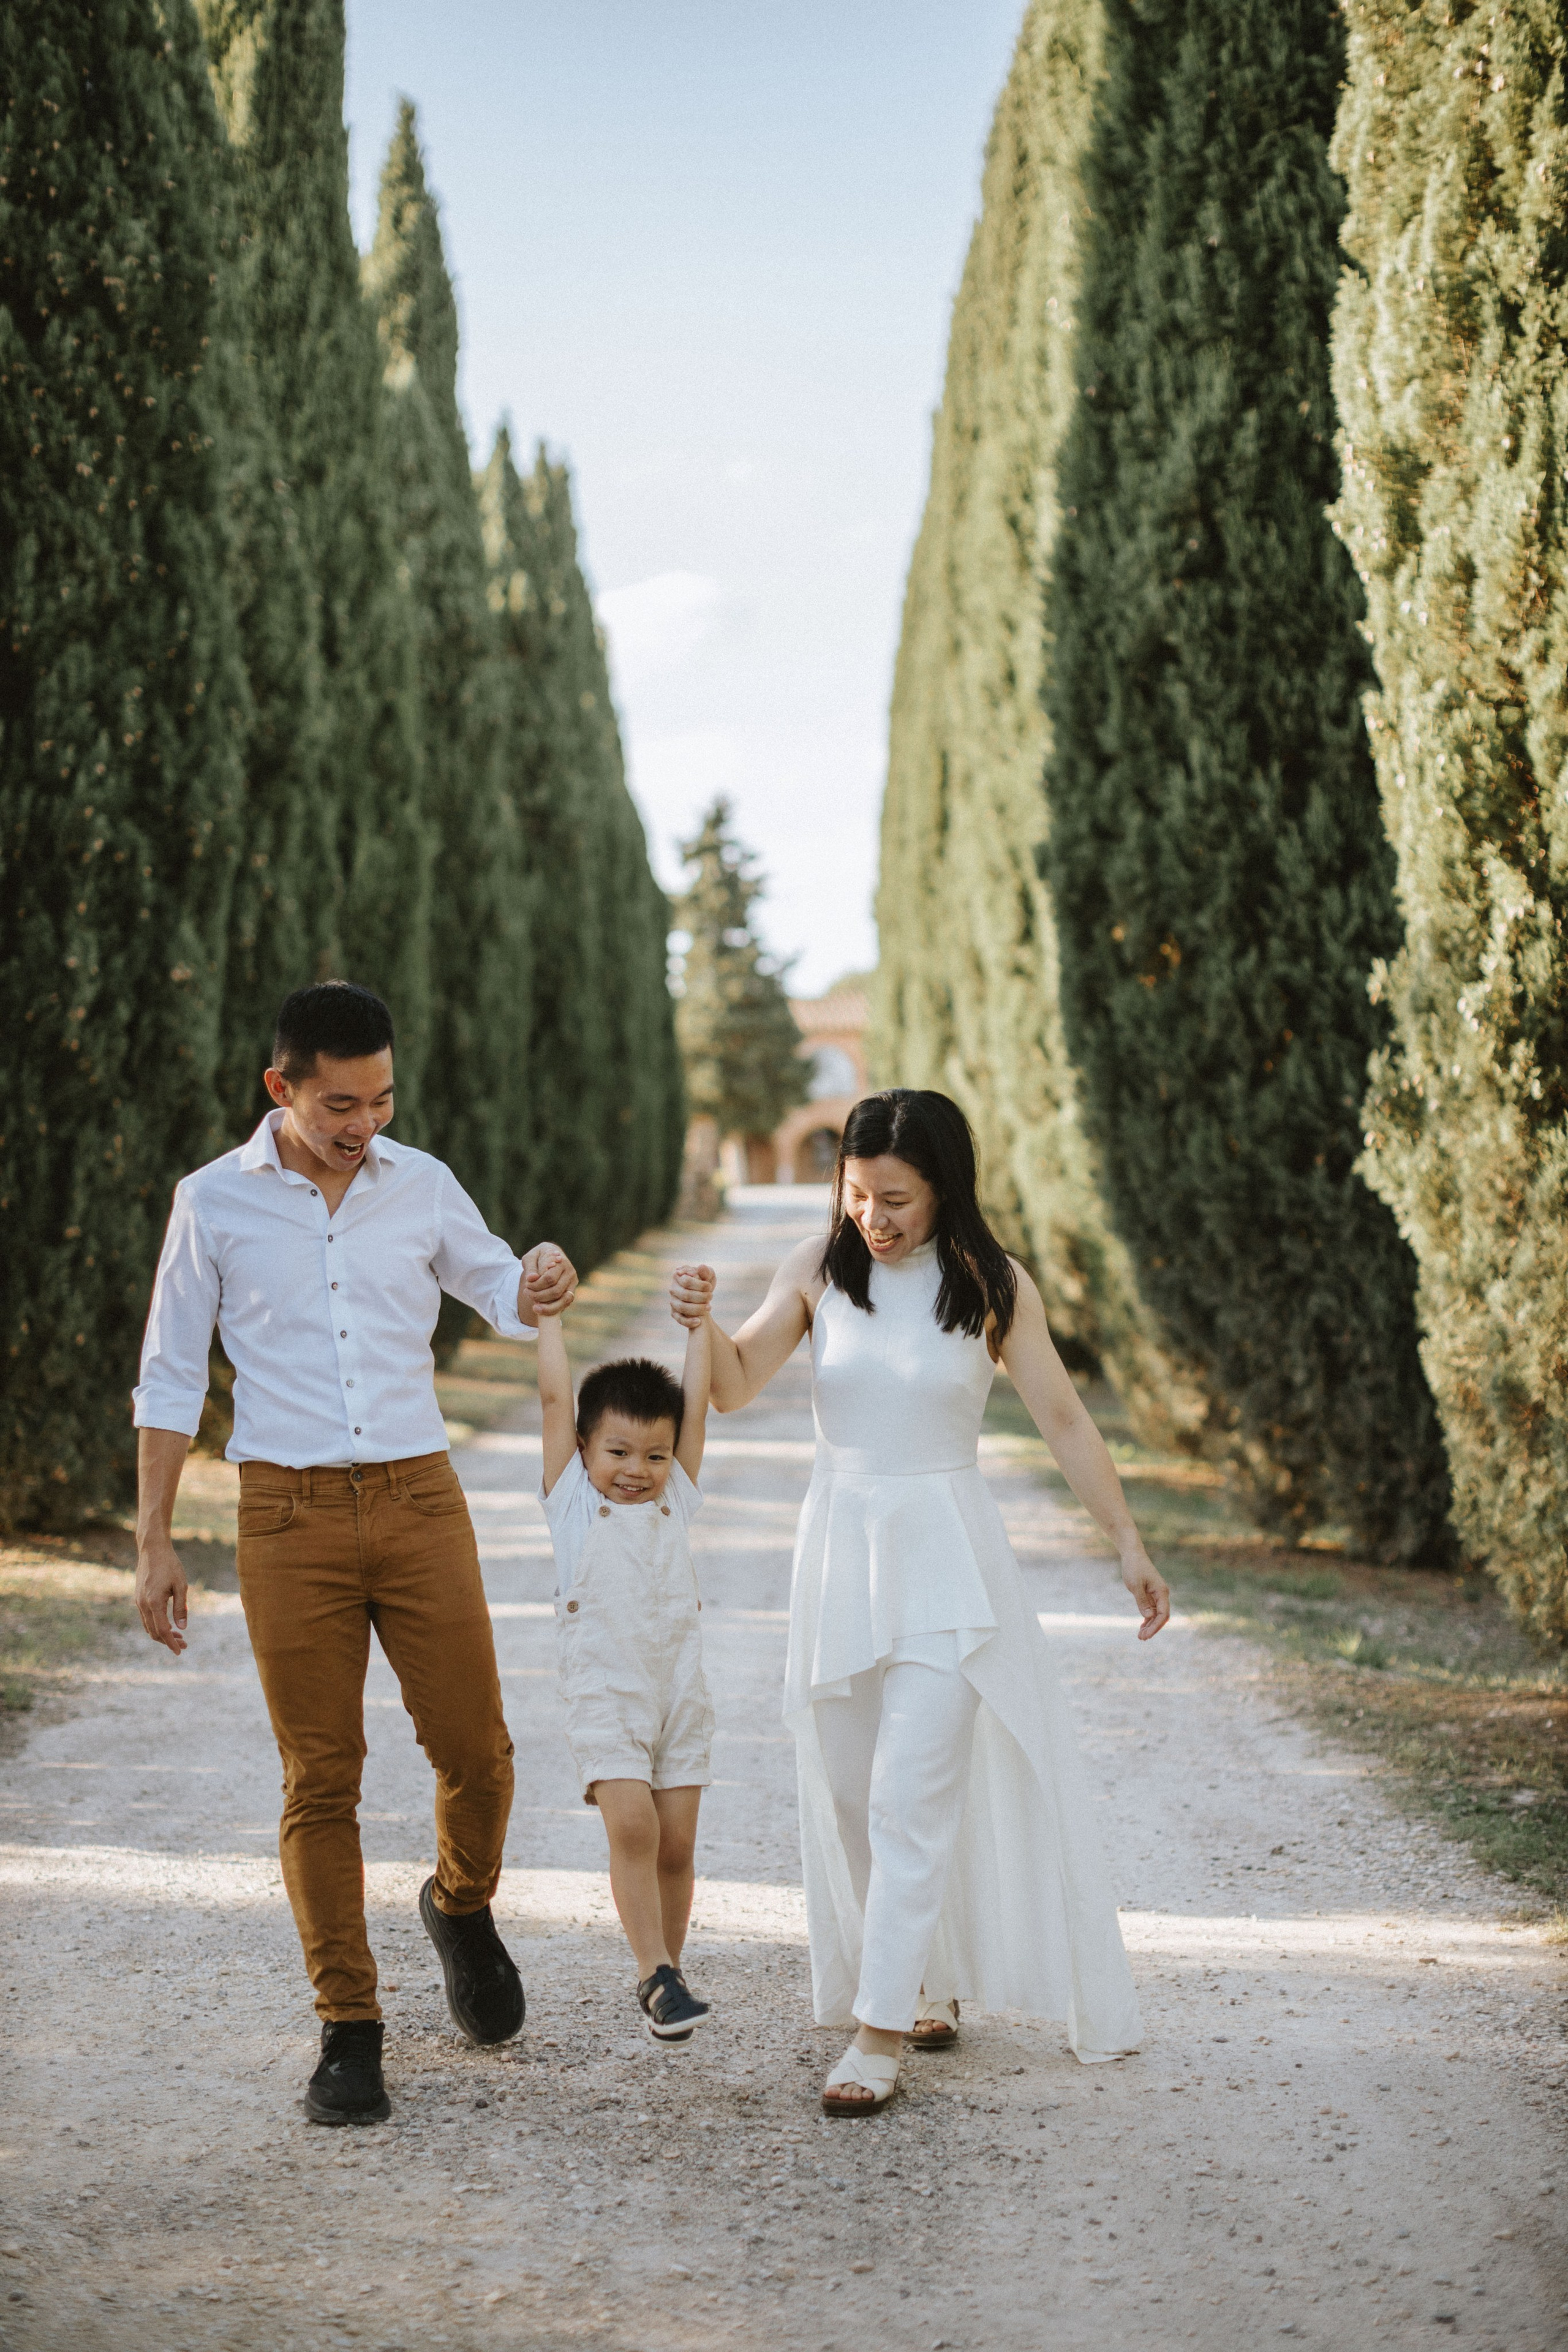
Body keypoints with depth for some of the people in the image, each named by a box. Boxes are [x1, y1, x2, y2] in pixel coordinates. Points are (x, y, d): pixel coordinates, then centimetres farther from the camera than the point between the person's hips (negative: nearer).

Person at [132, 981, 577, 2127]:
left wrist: (538, 1286, -7)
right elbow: (171, 1379, 6)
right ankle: (349, 2031, 11)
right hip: (291, 1515, -2)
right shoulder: (215, 1203, 1)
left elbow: (493, 1285, 19)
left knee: (476, 1749, 0)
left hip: (419, 1501, 2)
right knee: (321, 1778, 1)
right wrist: (155, 1542, 2)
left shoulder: (421, 1184, 6)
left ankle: (463, 1906, 33)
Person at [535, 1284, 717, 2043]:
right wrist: (547, 1312, 0)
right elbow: (555, 1397, -1)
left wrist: (699, 1322, 10)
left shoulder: (676, 1499, 11)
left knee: (676, 1843, 2)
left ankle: (667, 1971, 15)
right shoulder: (572, 1500, 3)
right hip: (604, 1696, -3)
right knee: (632, 1826, -18)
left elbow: (695, 1406, 9)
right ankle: (656, 1976, -15)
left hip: (679, 1695, 3)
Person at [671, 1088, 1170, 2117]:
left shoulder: (993, 1287, -5)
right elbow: (737, 1385, 6)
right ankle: (925, 1982, 29)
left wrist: (1130, 1544, 3)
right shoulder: (820, 1270, 1)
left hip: (947, 1554, -3)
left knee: (913, 1796, -10)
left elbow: (1063, 1420, 2)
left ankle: (882, 2033, -7)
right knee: (850, 1794, 10)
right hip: (842, 1543, 4)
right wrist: (703, 1325, -15)